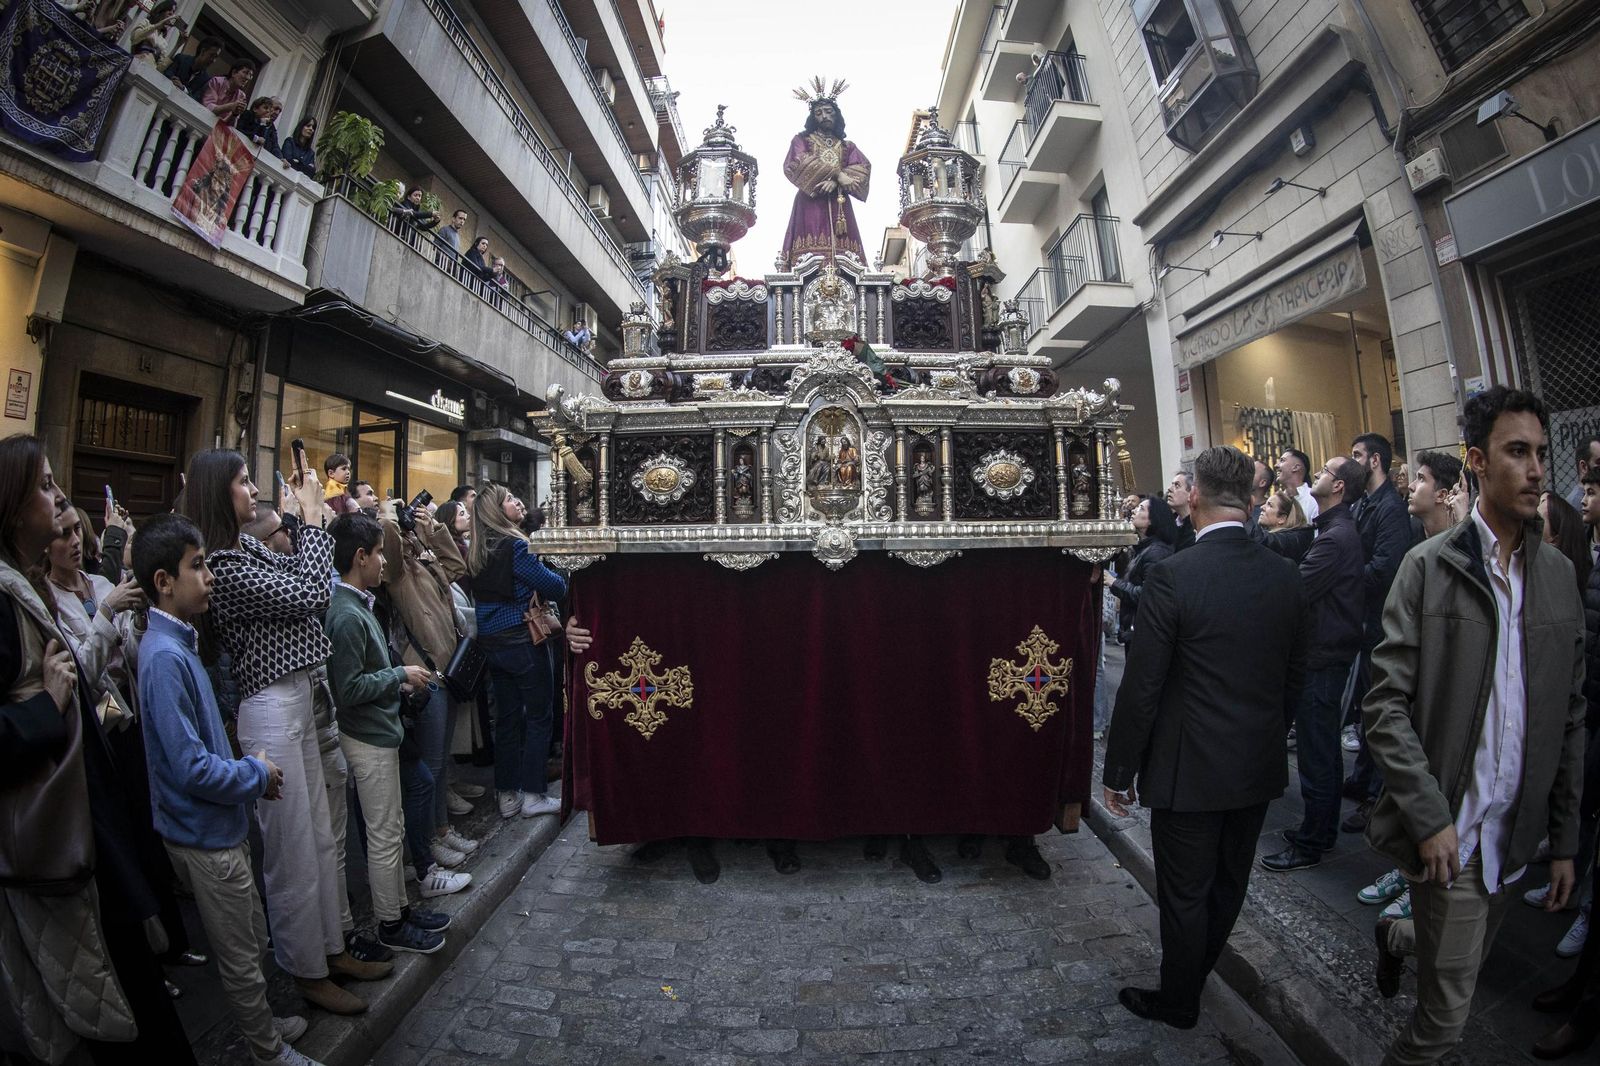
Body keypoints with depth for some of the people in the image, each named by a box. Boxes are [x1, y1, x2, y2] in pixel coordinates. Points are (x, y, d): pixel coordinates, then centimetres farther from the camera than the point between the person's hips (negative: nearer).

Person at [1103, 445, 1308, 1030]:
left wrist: (1120, 771, -8)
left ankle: (1178, 1001, 35)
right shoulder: (1286, 576, -4)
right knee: (1228, 884, 24)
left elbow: (1140, 688, -20)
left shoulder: (1171, 576, -23)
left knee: (1185, 894, 13)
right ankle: (1195, 974, 47)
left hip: (1189, 768, -6)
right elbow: (1294, 676, 7)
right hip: (1259, 765, 7)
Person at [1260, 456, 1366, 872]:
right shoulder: (1337, 530, 12)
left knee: (1315, 758, 1)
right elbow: (1307, 586, 12)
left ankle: (1309, 845, 14)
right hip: (1327, 654, 10)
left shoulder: (1335, 538, -20)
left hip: (1322, 661, -10)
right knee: (1324, 752, 20)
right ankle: (1322, 833, 34)